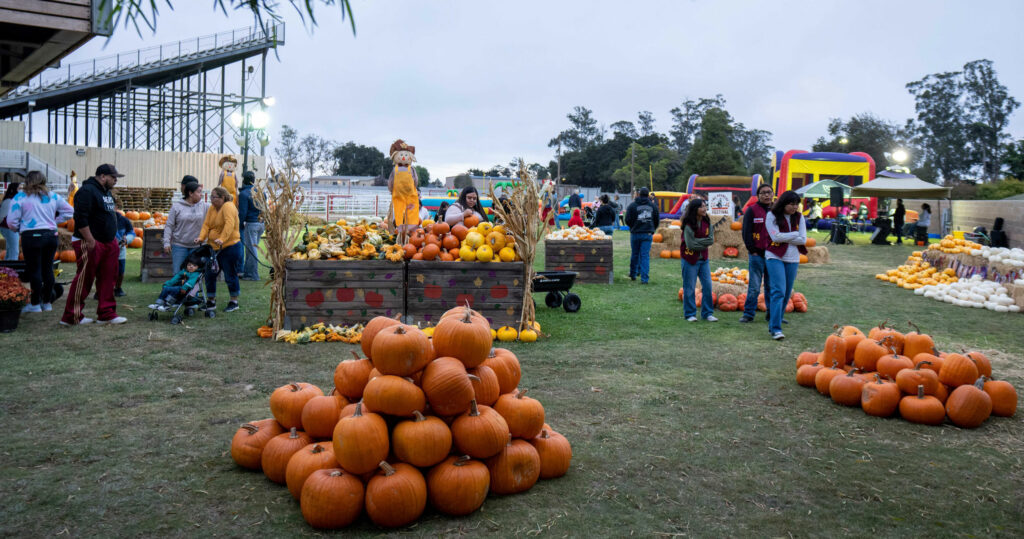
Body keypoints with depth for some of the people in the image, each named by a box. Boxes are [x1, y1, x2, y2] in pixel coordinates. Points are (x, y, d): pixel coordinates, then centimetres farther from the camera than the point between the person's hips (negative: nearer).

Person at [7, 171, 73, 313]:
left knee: (34, 270, 1)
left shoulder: (20, 197, -5)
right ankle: (47, 302, 18)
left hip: (32, 236, -4)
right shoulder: (53, 196, 7)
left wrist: (19, 228, 15)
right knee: (48, 268, 11)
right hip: (51, 235, 4)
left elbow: (12, 222, -5)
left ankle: (35, 304, 6)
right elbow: (69, 211, 15)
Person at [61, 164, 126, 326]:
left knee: (108, 278, 9)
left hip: (108, 243, 10)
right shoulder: (87, 191, -14)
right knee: (84, 279, -5)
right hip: (91, 244, -10)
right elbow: (80, 219, -21)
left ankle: (106, 314, 15)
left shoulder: (106, 192, 17)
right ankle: (71, 317, 3)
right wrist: (90, 241, -21)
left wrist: (114, 240, 19)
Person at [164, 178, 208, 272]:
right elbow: (169, 226, -1)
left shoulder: (204, 206, 3)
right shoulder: (176, 206, -2)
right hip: (179, 245, -2)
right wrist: (166, 242, -6)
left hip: (197, 246, 2)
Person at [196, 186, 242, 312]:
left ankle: (234, 302, 14)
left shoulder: (228, 207, -14)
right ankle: (211, 301, 21)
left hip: (229, 247, -8)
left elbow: (229, 224, -27)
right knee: (210, 274, 9)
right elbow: (206, 224, 4)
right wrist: (201, 237, -13)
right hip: (213, 247, 8)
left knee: (230, 275, 0)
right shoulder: (212, 208, 10)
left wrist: (222, 239, -38)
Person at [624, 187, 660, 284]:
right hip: (647, 234, 1)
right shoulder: (653, 205, 5)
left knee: (634, 254, 13)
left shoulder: (632, 205, -3)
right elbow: (656, 221, 11)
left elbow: (627, 220, -4)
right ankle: (644, 278, -7)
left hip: (635, 233, -1)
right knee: (645, 255, 0)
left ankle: (633, 274, 26)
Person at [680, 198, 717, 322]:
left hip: (703, 259, 5)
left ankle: (707, 313, 14)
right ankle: (690, 314, 13)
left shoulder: (707, 222, 3)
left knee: (707, 286, 3)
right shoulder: (689, 224, -14)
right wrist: (704, 243, -8)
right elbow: (690, 244, -19)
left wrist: (698, 242, -14)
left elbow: (711, 240, -3)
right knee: (689, 288, 2)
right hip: (690, 259, -5)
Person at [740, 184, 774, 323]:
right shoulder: (752, 210, -1)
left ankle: (772, 313, 18)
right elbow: (746, 232, -3)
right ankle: (748, 314, 3)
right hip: (757, 254, -4)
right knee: (754, 287, -4)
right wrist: (752, 250, -8)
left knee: (772, 286, 9)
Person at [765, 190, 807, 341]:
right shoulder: (772, 216, -3)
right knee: (779, 291, -15)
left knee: (786, 294, 6)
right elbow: (775, 236, -15)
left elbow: (803, 239, -2)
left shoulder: (799, 217, 8)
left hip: (793, 259, 5)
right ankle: (776, 328, -17)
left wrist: (784, 238, -10)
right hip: (775, 257, -5)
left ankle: (773, 325, 17)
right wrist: (795, 234, -6)